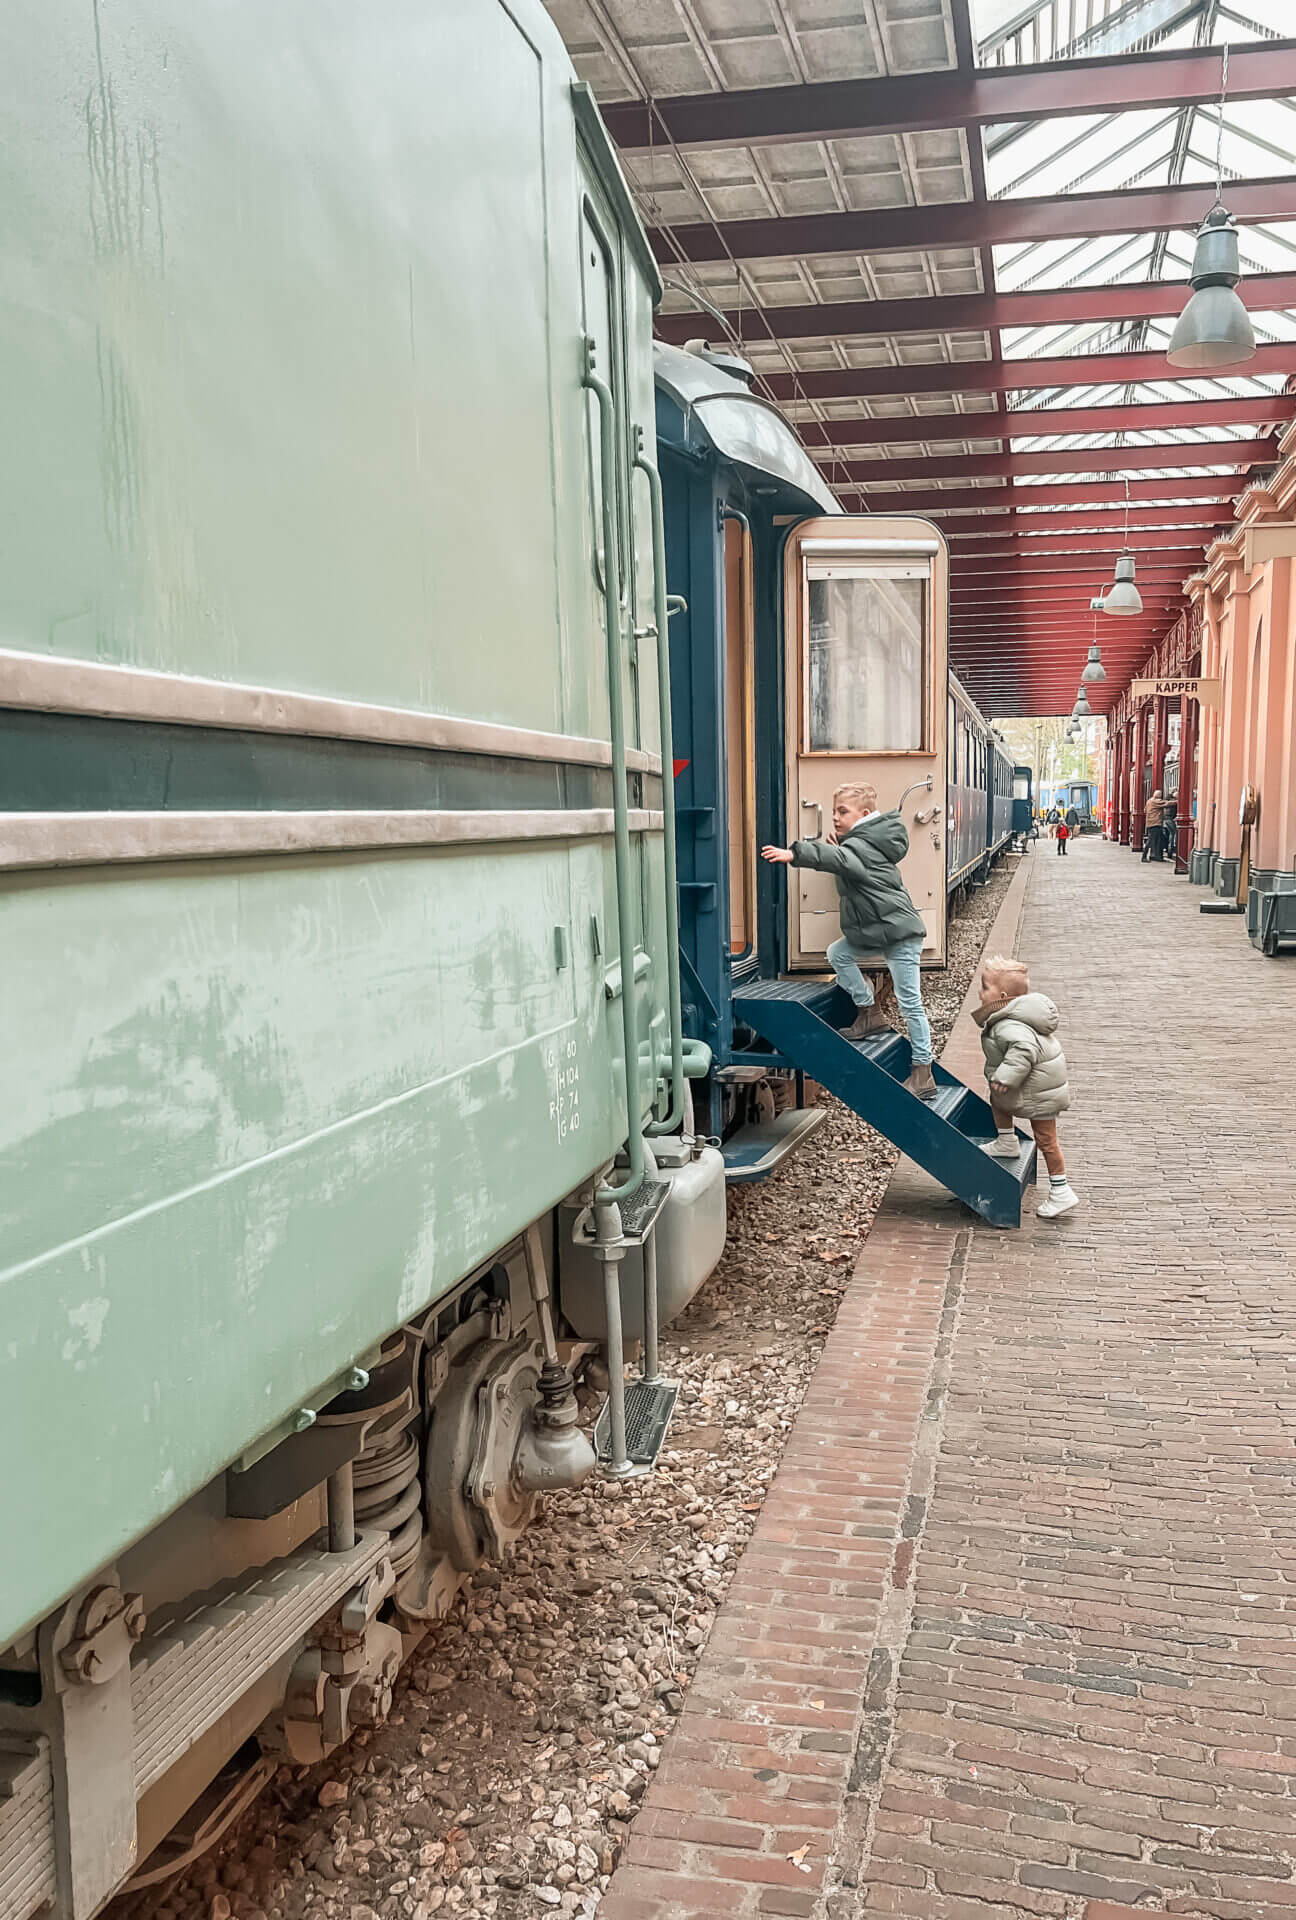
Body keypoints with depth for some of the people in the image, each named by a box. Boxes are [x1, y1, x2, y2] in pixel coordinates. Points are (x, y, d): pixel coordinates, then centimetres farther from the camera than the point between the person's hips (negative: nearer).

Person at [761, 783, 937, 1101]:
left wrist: (793, 854, -51)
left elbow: (836, 859, -38)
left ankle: (924, 1072, -1)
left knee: (910, 1002, -6)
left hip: (900, 933, -10)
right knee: (838, 954, 11)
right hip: (876, 930, 10)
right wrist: (838, 846, 4)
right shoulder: (866, 842, 12)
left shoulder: (860, 846, -18)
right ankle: (869, 1013, 19)